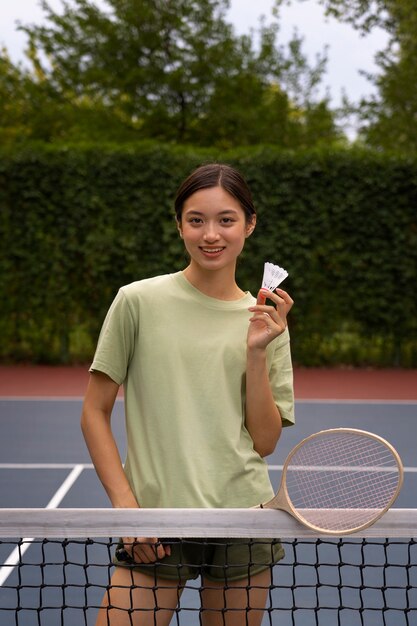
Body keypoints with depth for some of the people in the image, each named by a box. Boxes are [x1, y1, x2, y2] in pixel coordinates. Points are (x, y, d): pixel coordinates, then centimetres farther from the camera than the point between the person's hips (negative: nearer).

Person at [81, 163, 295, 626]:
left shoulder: (266, 321, 6)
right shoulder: (138, 301, -2)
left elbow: (265, 442, 2)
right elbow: (94, 414, 1)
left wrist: (256, 353, -8)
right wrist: (126, 506, -7)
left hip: (245, 526, 2)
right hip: (156, 525, -2)